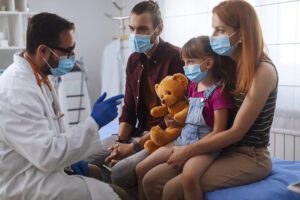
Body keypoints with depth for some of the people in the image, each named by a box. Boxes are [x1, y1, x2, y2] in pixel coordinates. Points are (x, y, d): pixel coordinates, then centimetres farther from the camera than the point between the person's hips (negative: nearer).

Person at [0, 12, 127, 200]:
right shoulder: (17, 91, -27)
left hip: (40, 165, 10)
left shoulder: (38, 76, 5)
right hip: (25, 183, -10)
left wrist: (70, 155, 4)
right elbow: (47, 155, -29)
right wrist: (94, 122, -24)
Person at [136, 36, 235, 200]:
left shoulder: (219, 92, -14)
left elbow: (217, 132, -17)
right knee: (141, 169, 3)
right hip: (183, 139, 8)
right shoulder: (193, 86, 11)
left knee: (189, 177, -38)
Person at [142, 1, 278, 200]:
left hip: (249, 157, -7)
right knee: (151, 181, -8)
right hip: (222, 150, 7)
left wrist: (189, 151, -15)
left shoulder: (263, 70, -15)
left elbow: (237, 131, -18)